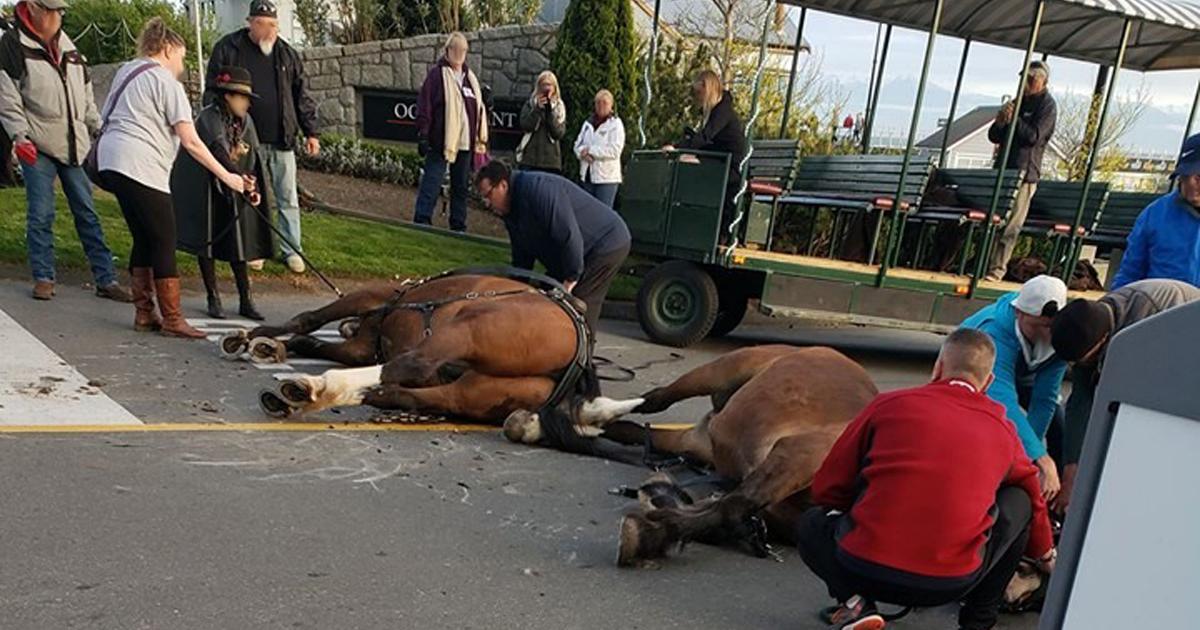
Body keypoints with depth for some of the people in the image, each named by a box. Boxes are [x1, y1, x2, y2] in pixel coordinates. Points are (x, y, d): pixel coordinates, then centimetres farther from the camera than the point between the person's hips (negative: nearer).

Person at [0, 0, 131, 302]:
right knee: (41, 214, -2)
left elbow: (86, 97, 20)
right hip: (37, 146, -4)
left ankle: (106, 279, 7)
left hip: (74, 145, 5)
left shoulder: (69, 47, 16)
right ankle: (43, 278, 10)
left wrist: (100, 130, 15)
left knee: (87, 212, 5)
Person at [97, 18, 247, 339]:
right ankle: (172, 320, -2)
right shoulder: (166, 82, -6)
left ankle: (144, 314, 17)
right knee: (164, 242, -4)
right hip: (140, 167, -9)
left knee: (143, 240, 13)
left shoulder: (126, 70, 21)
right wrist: (226, 176, -7)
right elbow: (191, 141, -11)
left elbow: (109, 117, 24)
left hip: (111, 161, 9)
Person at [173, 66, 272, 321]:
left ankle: (245, 301, 9)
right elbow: (217, 150, -35)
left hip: (234, 192, 5)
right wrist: (239, 176, -50)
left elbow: (253, 158, 1)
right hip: (206, 190, -5)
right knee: (207, 242, 2)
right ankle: (214, 299, 13)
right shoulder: (209, 117, -19)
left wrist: (254, 187, -14)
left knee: (238, 243, 4)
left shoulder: (245, 121, 1)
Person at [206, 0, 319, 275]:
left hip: (282, 141, 2)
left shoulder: (287, 54, 8)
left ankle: (291, 249, 14)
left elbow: (302, 96, 12)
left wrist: (310, 132, 7)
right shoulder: (227, 49, 0)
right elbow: (213, 94, 2)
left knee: (288, 198, 4)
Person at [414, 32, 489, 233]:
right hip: (440, 141, -6)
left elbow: (479, 110, 18)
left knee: (461, 186, 11)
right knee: (431, 184, -7)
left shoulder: (470, 78, 15)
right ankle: (421, 222, -5)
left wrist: (481, 139, 14)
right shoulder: (436, 74, -3)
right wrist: (423, 135, -14)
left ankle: (459, 227, 19)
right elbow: (424, 106, -8)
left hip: (465, 143, 6)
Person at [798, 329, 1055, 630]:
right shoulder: (1004, 432, 12)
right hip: (953, 582, 2)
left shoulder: (890, 404, 6)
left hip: (863, 570, -1)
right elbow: (1034, 500, 32)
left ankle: (855, 602, 5)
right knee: (1019, 501, 26)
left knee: (812, 524, 31)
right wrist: (1047, 557, 53)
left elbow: (826, 490, 10)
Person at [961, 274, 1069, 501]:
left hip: (1021, 375, 5)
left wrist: (1028, 457, -32)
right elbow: (1003, 400, -58)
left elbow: (1045, 397, -29)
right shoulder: (996, 330, -47)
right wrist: (1042, 461, -66)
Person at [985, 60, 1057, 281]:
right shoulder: (1018, 102, 19)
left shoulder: (1047, 105, 0)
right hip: (1002, 169, 7)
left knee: (1010, 225, -9)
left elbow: (1034, 136, -12)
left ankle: (997, 269, -8)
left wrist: (1014, 117, -14)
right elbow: (994, 137, 16)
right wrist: (1001, 121, -4)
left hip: (1025, 173, -7)